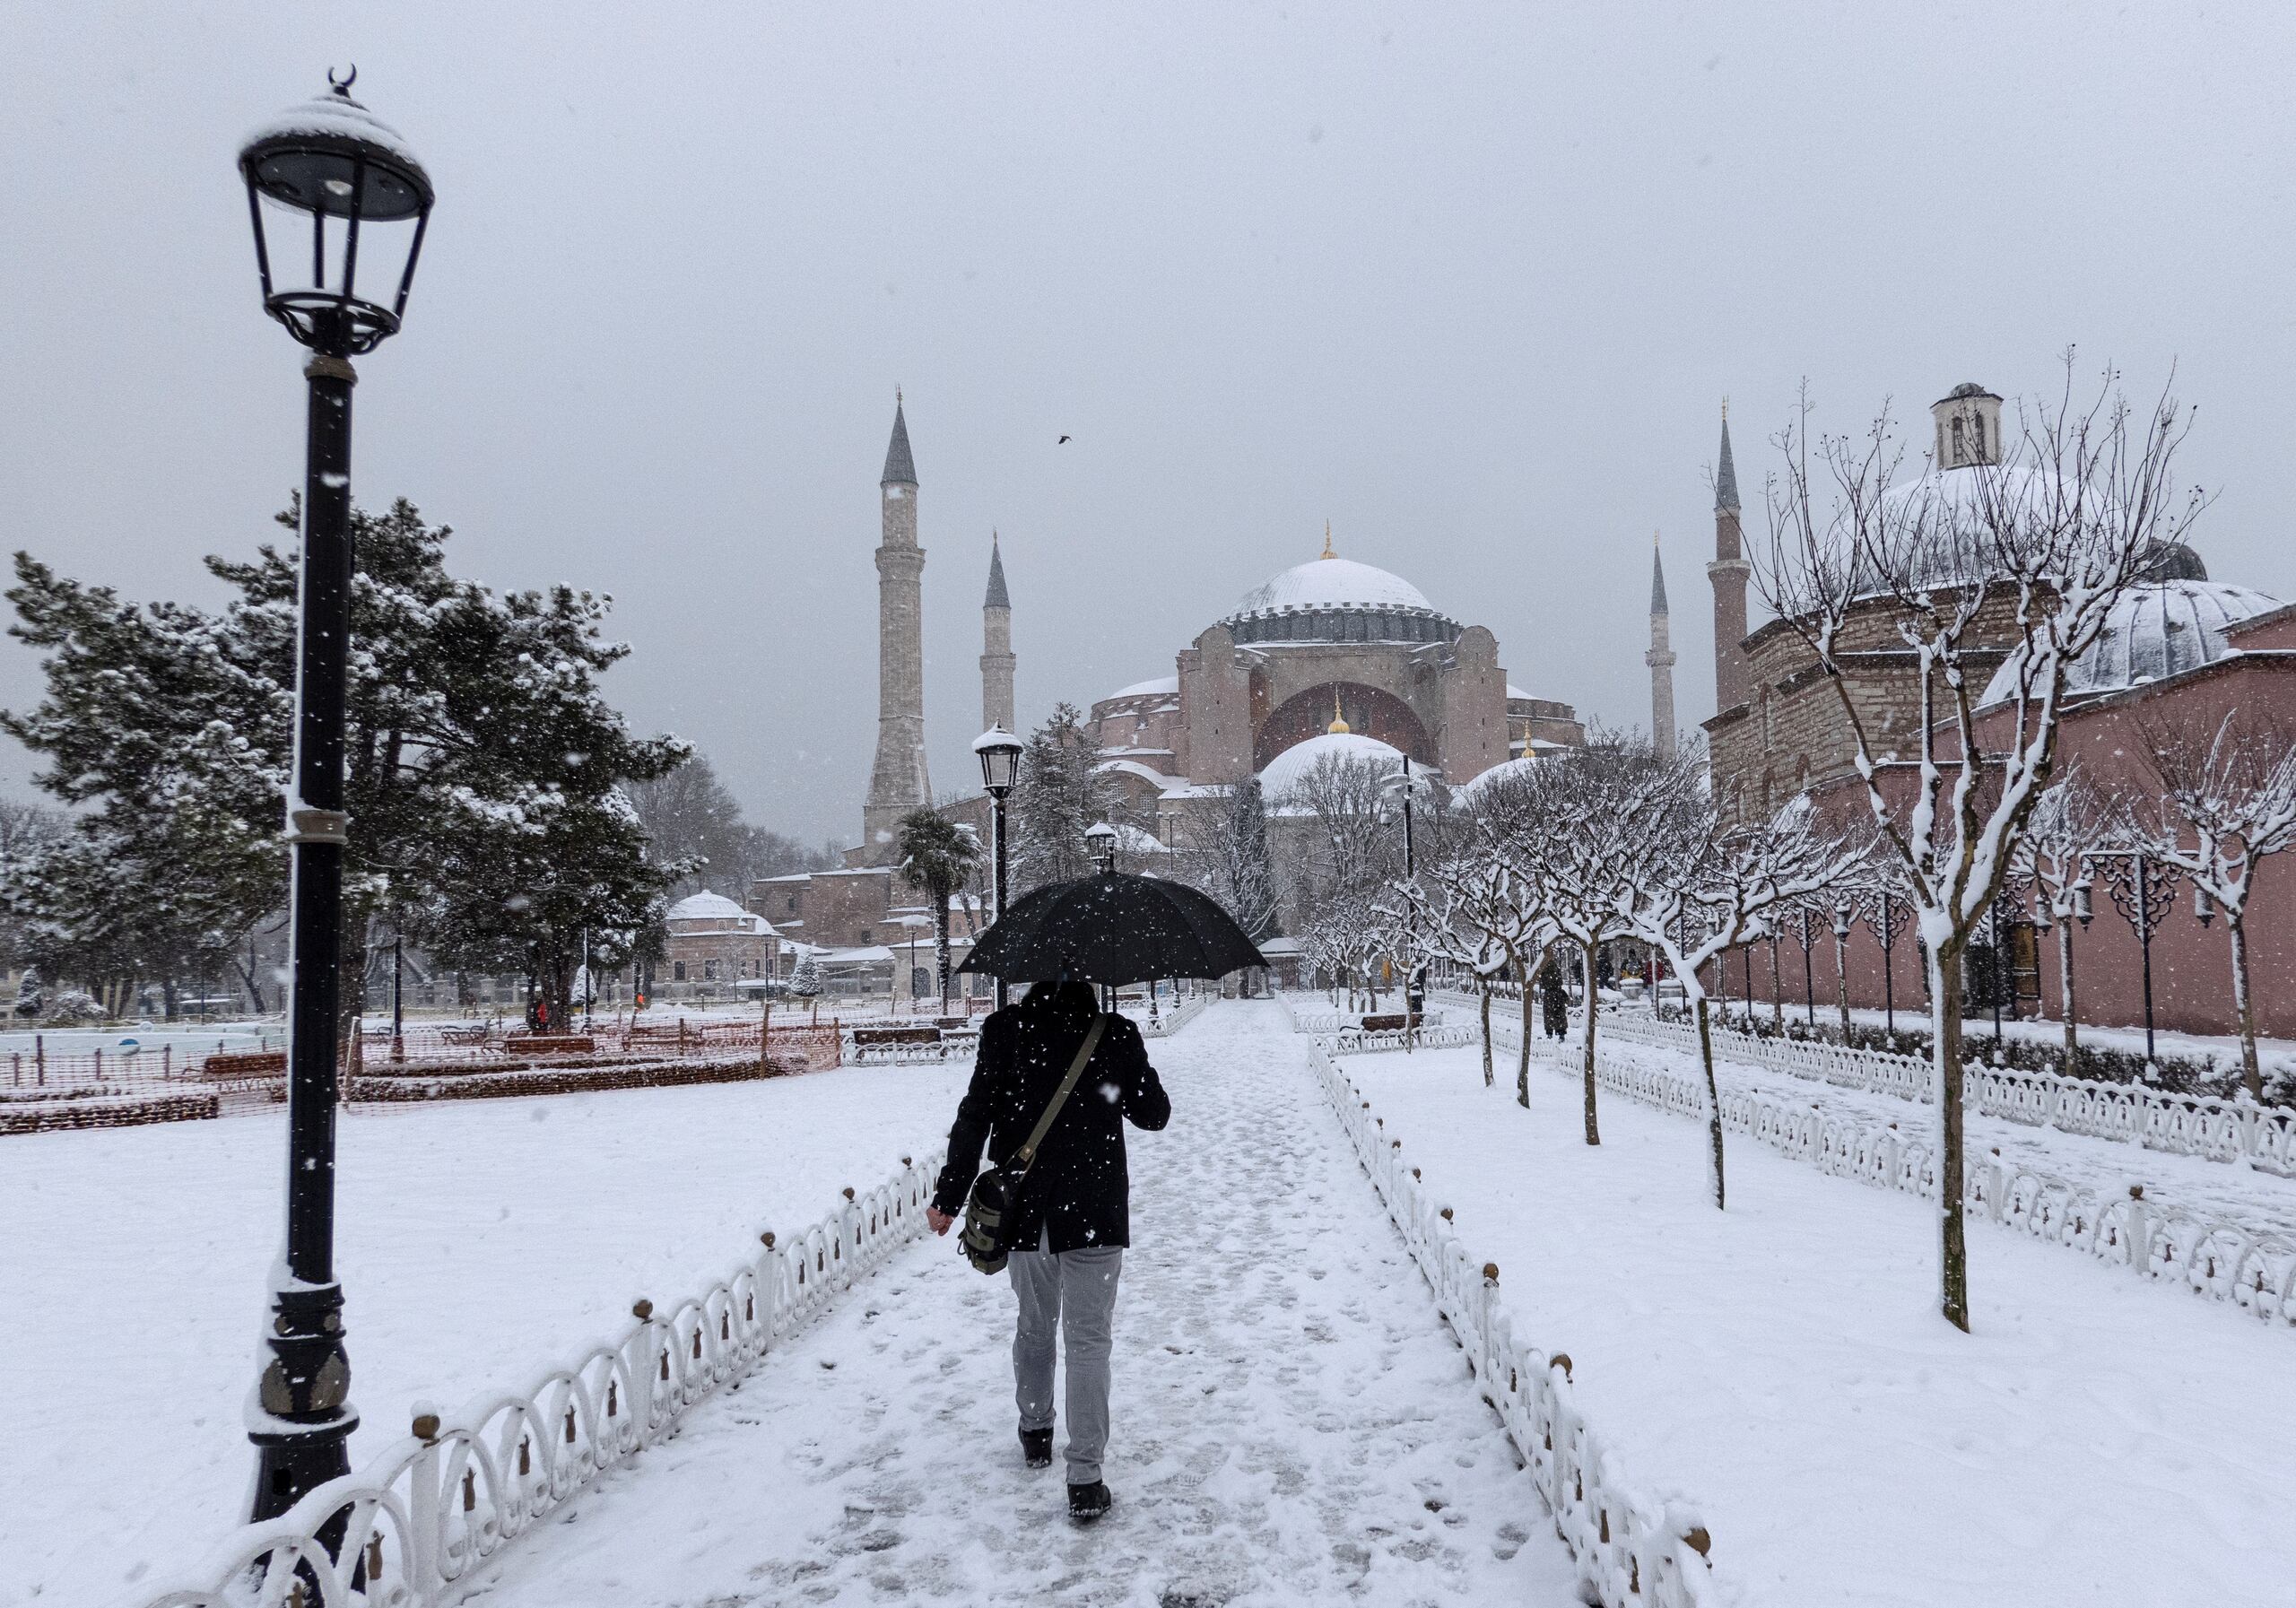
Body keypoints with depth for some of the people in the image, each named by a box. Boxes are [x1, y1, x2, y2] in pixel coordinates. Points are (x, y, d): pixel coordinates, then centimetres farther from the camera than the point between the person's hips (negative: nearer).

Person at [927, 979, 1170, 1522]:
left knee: (1034, 1325, 22)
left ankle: (1035, 1434, 39)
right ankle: (1085, 1478, 1)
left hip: (1022, 1209, 2)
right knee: (1088, 1340, 4)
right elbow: (1154, 1115, 2)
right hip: (1094, 1212, -2)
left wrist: (949, 1198, -1)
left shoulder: (1005, 1030, -7)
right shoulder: (1117, 1035, -8)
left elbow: (974, 1117, -8)